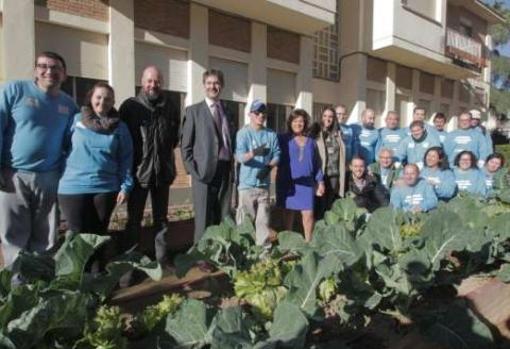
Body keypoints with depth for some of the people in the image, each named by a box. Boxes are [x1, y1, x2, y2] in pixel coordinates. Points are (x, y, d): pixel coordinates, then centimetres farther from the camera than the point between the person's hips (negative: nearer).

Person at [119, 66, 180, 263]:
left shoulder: (170, 107, 5)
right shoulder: (130, 106, -2)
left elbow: (176, 135, 17)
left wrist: (166, 150, 9)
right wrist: (131, 159, -1)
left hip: (163, 171, 3)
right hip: (138, 171, -2)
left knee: (161, 218, 12)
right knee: (134, 219, 5)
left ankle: (161, 258, 22)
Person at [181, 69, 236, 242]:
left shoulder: (228, 113, 16)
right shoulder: (194, 111, 4)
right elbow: (185, 145, 0)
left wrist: (233, 170, 7)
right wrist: (193, 170, -9)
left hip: (226, 171, 4)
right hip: (204, 171, -4)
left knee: (224, 219, 7)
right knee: (203, 219, -1)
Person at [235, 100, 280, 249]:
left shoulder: (271, 134, 7)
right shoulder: (243, 133, -4)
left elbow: (277, 154, 6)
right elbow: (239, 156, -14)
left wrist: (268, 167, -13)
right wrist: (253, 153, -34)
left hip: (264, 183, 3)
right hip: (247, 183, -3)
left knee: (263, 218, 9)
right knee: (245, 218, 0)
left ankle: (264, 247, 19)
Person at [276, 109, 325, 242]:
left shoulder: (311, 142, 12)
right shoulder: (283, 139, 1)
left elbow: (317, 164, 14)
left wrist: (320, 182, 9)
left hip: (306, 184, 2)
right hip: (288, 182, -2)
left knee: (308, 213, -1)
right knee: (289, 212, 6)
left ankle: (308, 241, 14)